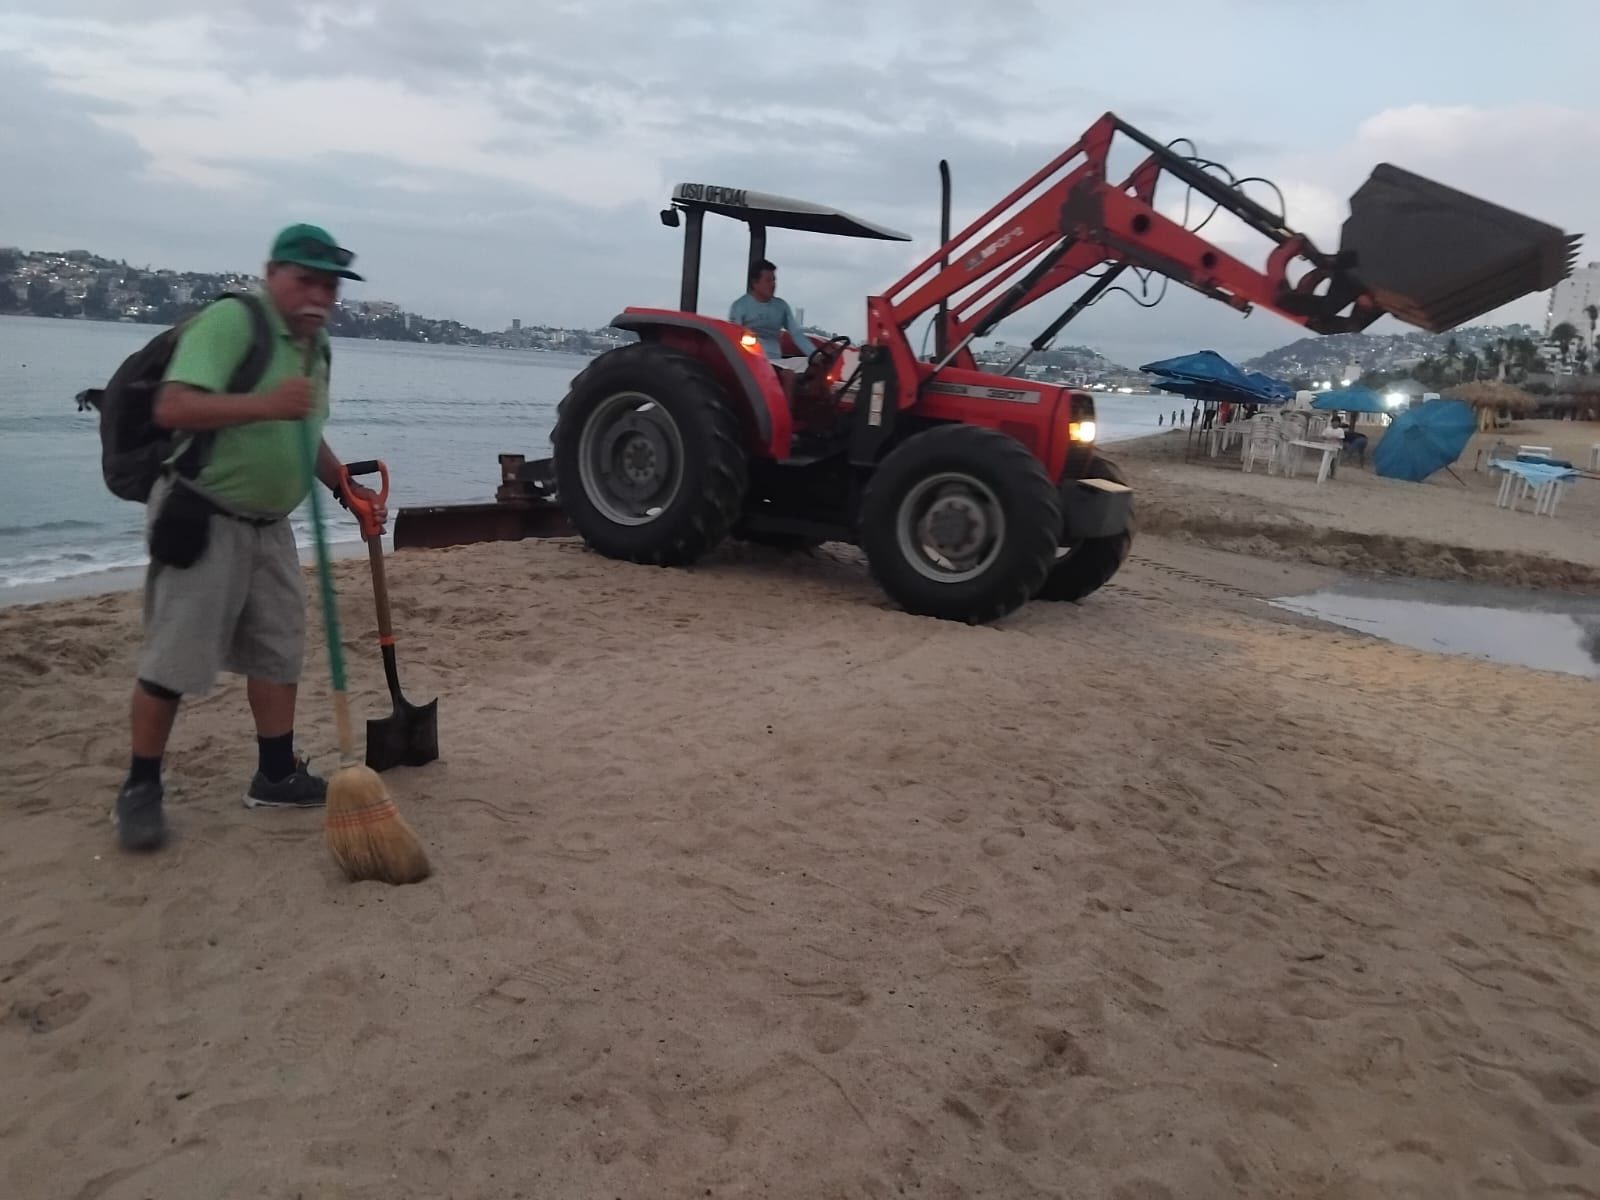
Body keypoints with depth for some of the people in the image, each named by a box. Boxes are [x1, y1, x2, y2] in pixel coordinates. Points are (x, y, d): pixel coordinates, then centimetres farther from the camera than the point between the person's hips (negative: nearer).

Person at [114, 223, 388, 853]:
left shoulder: (317, 346, 10)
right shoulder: (230, 320, -16)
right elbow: (172, 408, -27)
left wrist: (345, 486, 12)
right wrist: (264, 403, -38)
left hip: (268, 525, 8)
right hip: (201, 517, -8)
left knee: (279, 651, 11)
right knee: (173, 659, -3)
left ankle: (276, 775, 23)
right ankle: (140, 789, 12)